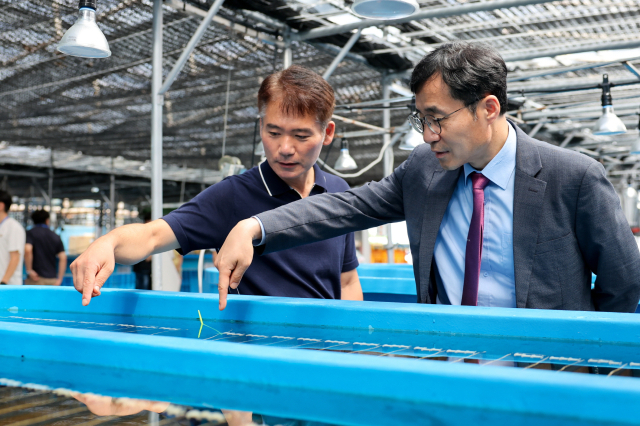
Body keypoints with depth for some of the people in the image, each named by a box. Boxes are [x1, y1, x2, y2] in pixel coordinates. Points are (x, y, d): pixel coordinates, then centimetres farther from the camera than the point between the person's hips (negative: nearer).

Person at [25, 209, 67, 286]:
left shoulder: (30, 233, 1)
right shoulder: (55, 236, 11)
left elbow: (27, 250, -17)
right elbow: (63, 257, 3)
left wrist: (29, 270, -8)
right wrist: (59, 279, 4)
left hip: (36, 278, -3)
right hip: (52, 278, 4)